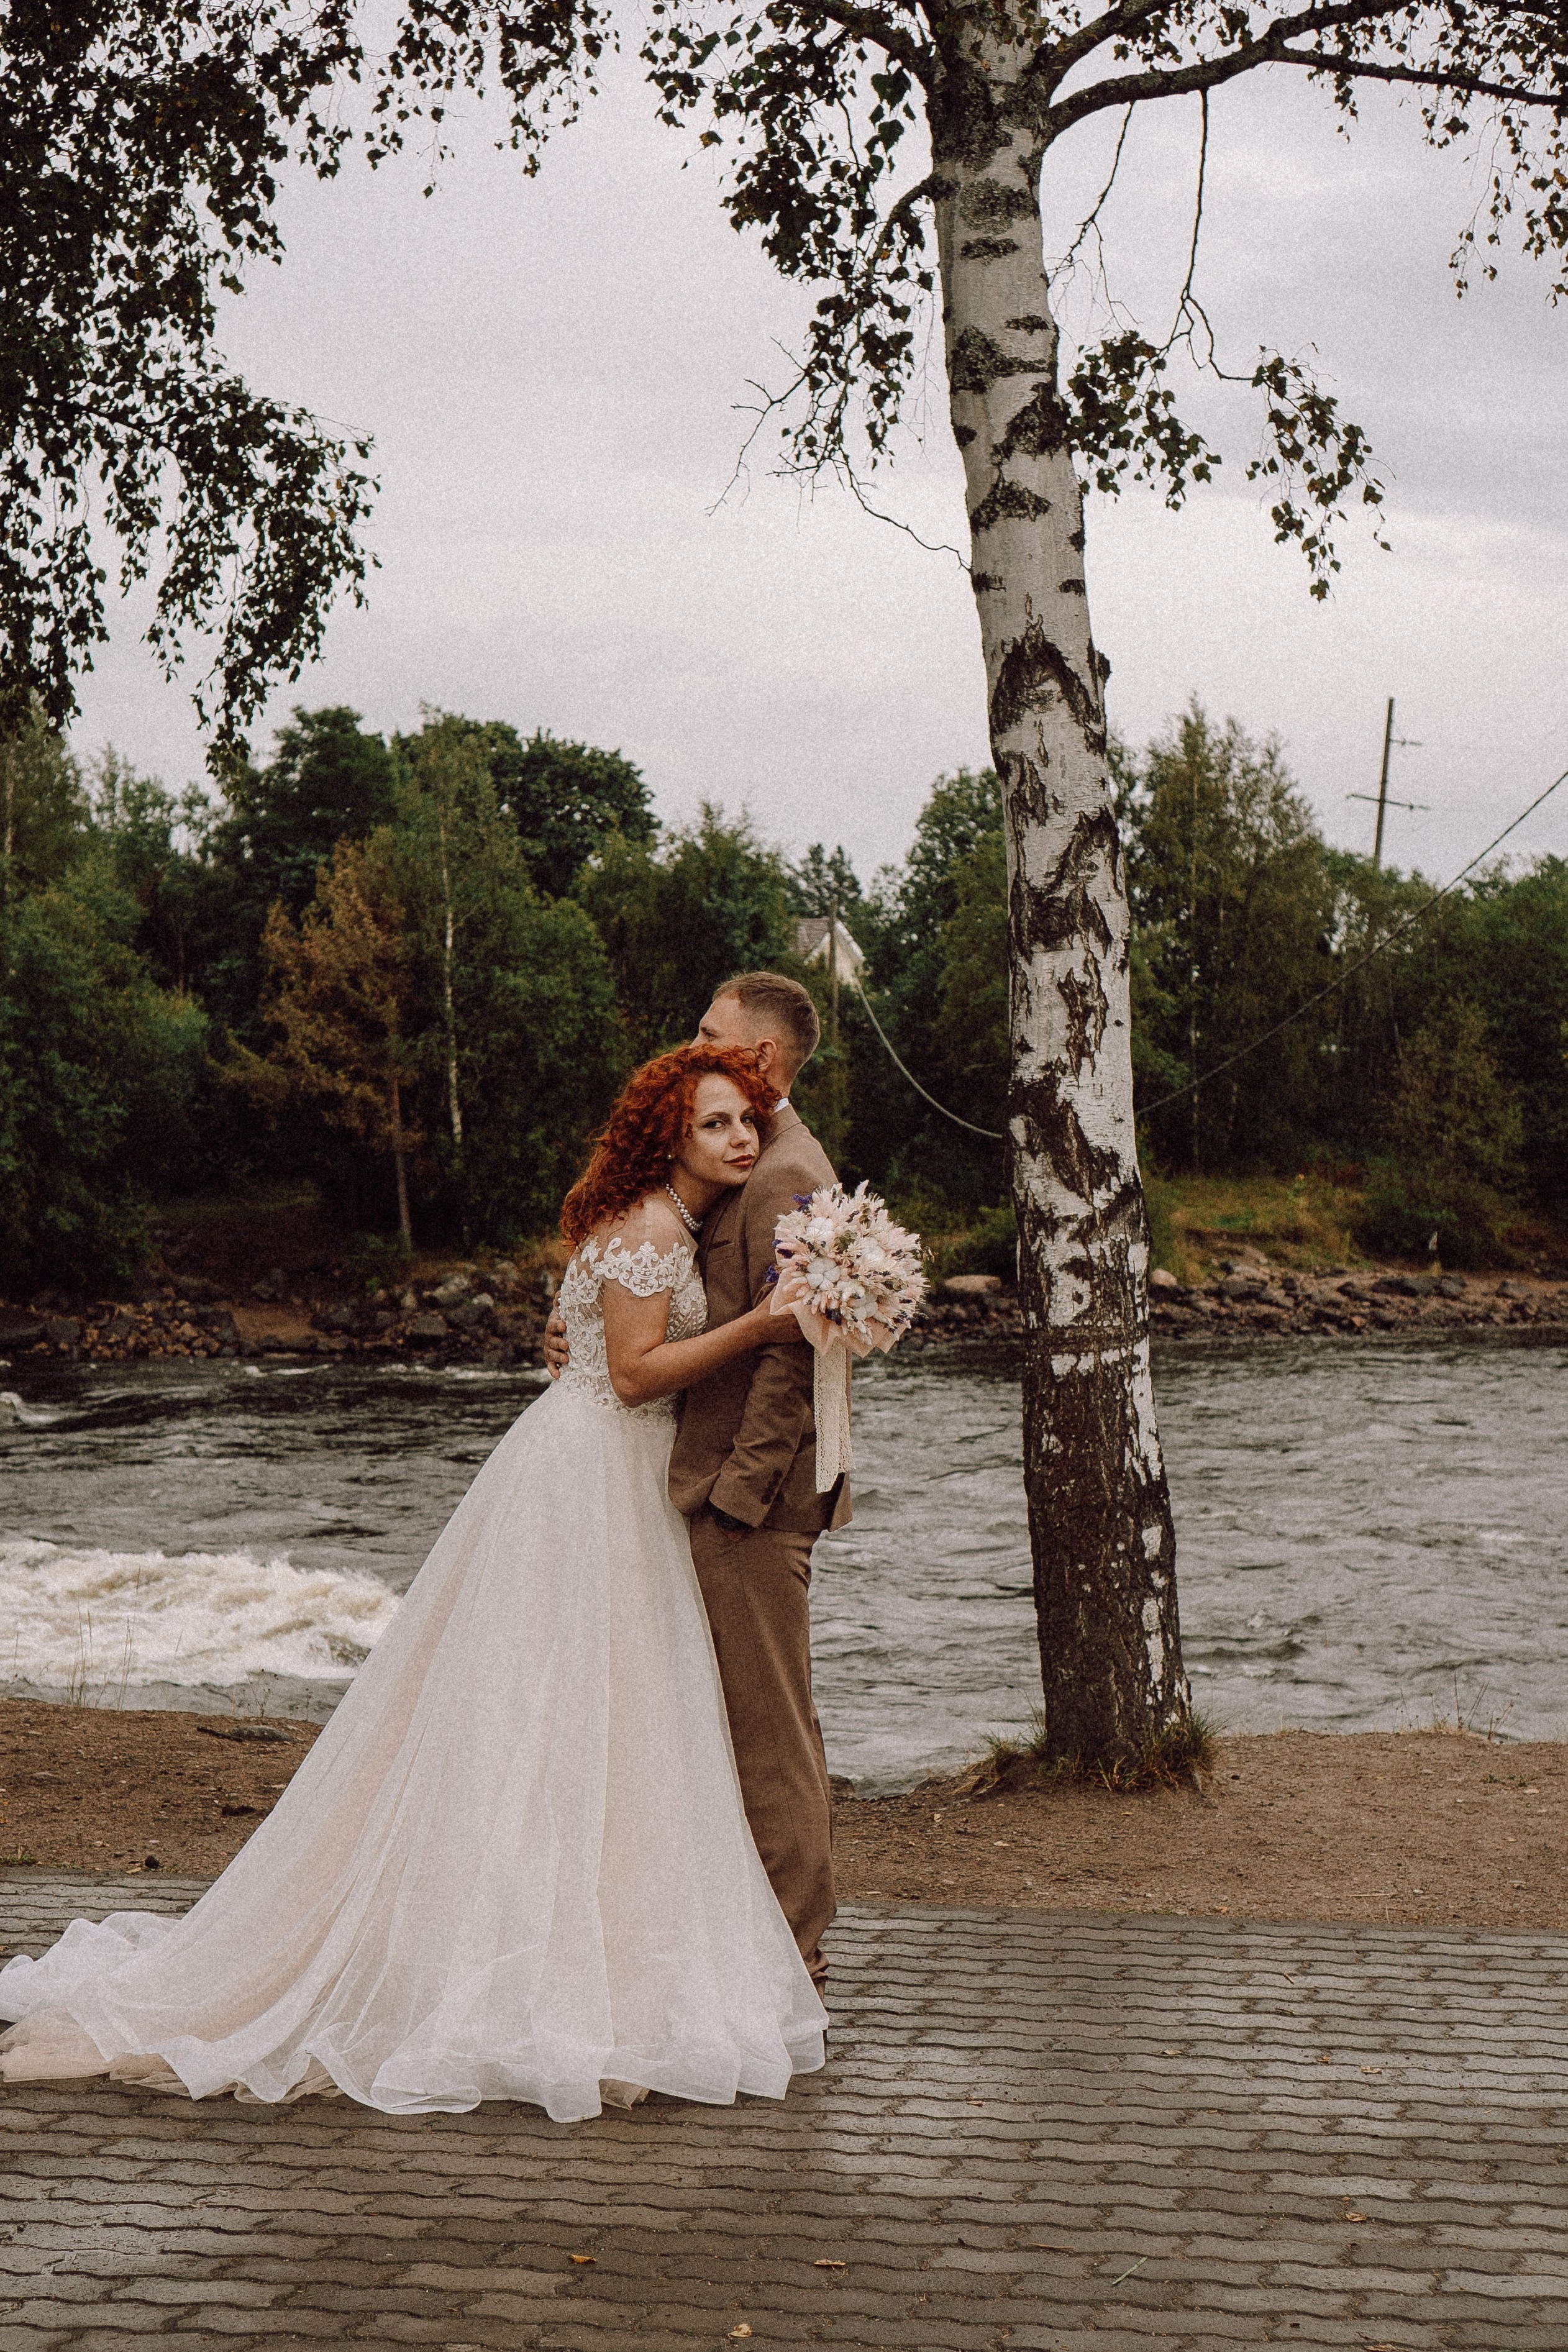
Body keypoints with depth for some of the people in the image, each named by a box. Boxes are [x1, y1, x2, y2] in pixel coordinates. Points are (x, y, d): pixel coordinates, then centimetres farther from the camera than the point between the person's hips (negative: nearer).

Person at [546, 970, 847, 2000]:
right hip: (726, 1482, 10)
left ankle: (788, 1964, 4)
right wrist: (586, 1332, 4)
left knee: (768, 1725, -4)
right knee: (758, 1723, 15)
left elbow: (793, 1350, -20)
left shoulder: (784, 1177, -15)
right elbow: (701, 1319, 20)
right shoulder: (751, 1169, 18)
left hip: (755, 1493, -10)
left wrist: (739, 1488, -21)